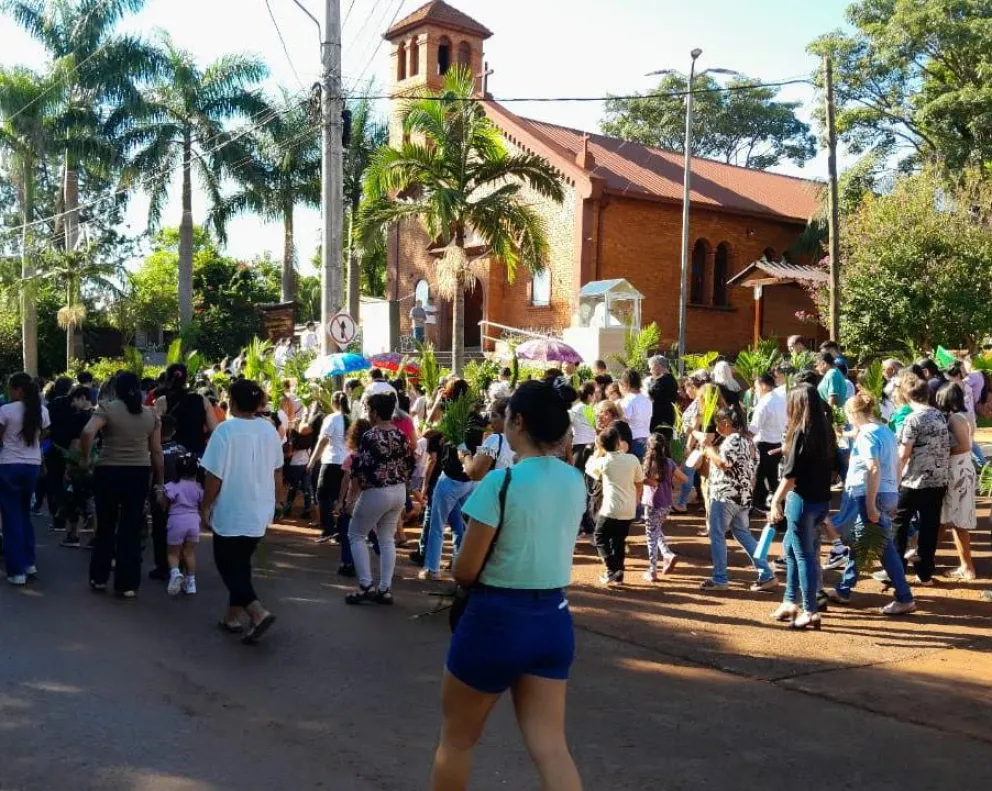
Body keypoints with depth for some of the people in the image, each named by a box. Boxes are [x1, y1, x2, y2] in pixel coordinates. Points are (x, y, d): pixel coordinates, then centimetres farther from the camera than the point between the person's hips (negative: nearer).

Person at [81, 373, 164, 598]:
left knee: (106, 526, 13)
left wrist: (85, 458, -7)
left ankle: (99, 578, 24)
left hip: (109, 472, -2)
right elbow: (157, 452, 6)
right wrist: (160, 483, 12)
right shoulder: (151, 414, 6)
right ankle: (127, 585, 9)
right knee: (132, 529, 6)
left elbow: (87, 432, -22)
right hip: (139, 473, 2)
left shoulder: (107, 408, -4)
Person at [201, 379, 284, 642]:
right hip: (259, 511, 6)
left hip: (231, 512, -6)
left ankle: (258, 612, -13)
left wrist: (205, 507, -2)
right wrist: (272, 498, 24)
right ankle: (234, 615, 24)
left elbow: (214, 476, -15)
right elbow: (277, 472, 11)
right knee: (241, 563, 19)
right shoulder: (270, 429, 2)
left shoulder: (226, 430, -17)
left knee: (228, 565, 4)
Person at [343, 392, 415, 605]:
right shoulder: (400, 434, 5)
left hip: (377, 493, -7)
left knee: (356, 535, 9)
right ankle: (385, 589, 13)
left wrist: (352, 463, 0)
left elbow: (360, 467, -19)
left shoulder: (370, 436, -17)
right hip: (399, 491, 7)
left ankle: (366, 586, 3)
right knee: (387, 539, 14)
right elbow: (409, 463, 11)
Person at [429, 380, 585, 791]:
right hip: (553, 618, 6)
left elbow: (464, 572, -13)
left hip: (496, 618, -6)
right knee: (550, 745, 6)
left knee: (456, 738, 16)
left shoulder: (501, 481, -17)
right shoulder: (575, 481, 3)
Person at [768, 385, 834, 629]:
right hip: (822, 500, 8)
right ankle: (791, 602, 26)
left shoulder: (802, 432, -15)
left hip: (802, 500, -8)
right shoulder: (826, 430, 8)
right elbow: (832, 467, 12)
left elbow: (791, 473, -16)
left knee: (804, 555, 0)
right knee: (792, 550, 20)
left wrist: (776, 500, -9)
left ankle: (810, 612, 6)